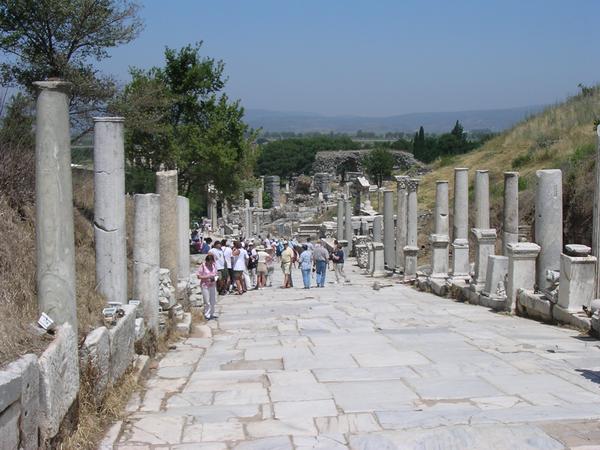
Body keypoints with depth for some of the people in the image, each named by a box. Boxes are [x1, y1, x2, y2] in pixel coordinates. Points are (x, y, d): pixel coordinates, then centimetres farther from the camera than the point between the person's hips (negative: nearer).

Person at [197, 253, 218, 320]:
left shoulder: (214, 265, 3)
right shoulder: (202, 266, -12)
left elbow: (216, 273, 16)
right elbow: (199, 276, -12)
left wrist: (216, 277, -7)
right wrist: (207, 277, -22)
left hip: (213, 285, 5)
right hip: (205, 286, -5)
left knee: (213, 301, 11)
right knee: (207, 302, -3)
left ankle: (212, 314, 24)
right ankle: (207, 315, 9)